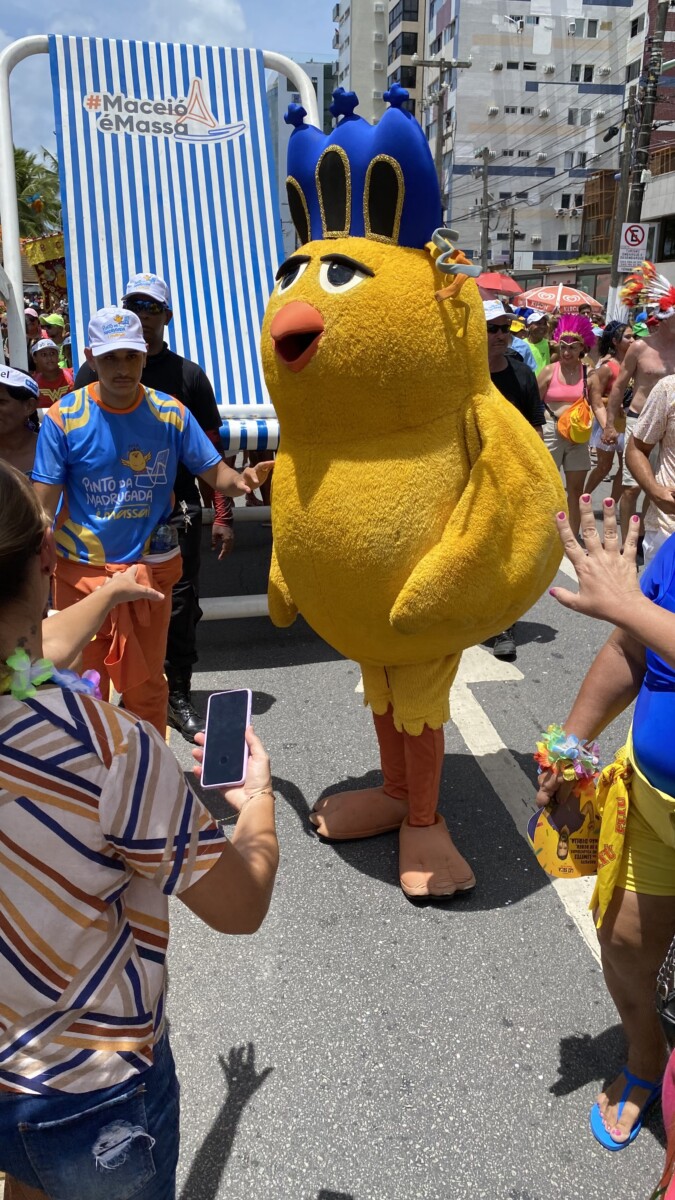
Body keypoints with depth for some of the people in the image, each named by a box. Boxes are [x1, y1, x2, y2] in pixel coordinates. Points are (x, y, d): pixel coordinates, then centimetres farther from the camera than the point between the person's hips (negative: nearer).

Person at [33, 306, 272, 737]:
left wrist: (240, 480, -31)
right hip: (80, 572, -1)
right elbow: (44, 501, -10)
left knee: (146, 685, 16)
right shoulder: (64, 417, -9)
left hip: (150, 569, 1)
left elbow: (215, 472, -7)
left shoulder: (171, 413, -5)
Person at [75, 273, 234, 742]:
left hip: (178, 515, 0)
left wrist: (223, 515, -1)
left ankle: (179, 697, 22)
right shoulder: (95, 370, 5)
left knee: (180, 611, 7)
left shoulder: (188, 375, 5)